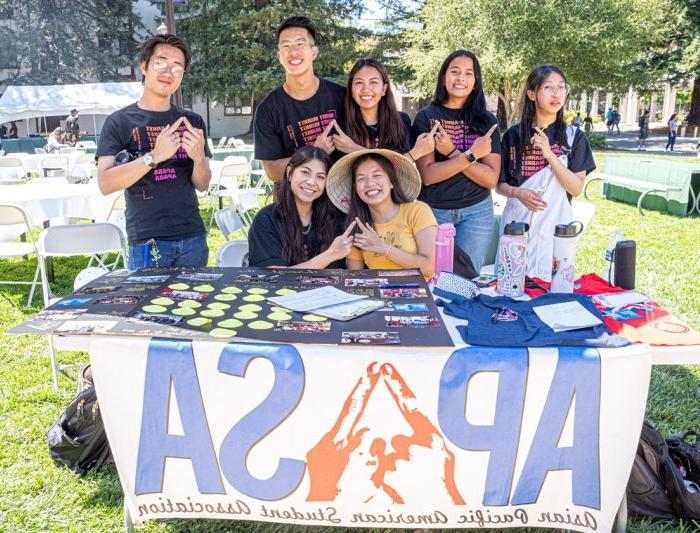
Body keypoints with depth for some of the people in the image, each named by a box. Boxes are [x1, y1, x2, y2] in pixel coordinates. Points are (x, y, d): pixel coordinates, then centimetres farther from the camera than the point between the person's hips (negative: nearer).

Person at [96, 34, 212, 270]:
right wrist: (154, 156, -23)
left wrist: (199, 157, -14)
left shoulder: (192, 121, 9)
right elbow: (105, 184, -12)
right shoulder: (119, 121, -1)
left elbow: (202, 185, 7)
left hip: (193, 238, 3)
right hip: (146, 242, -3)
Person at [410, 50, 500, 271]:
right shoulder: (426, 117, -1)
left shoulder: (486, 120, 3)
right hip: (433, 210, -1)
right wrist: (471, 155, -17)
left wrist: (452, 153, -15)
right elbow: (427, 175, -11)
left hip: (477, 212, 1)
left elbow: (491, 179, -5)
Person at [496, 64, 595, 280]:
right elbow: (500, 183, 7)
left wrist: (549, 154, -18)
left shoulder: (575, 137, 1)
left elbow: (576, 189, -7)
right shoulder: (514, 134, 3)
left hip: (555, 226, 0)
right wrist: (517, 192, -15)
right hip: (516, 222, 1)